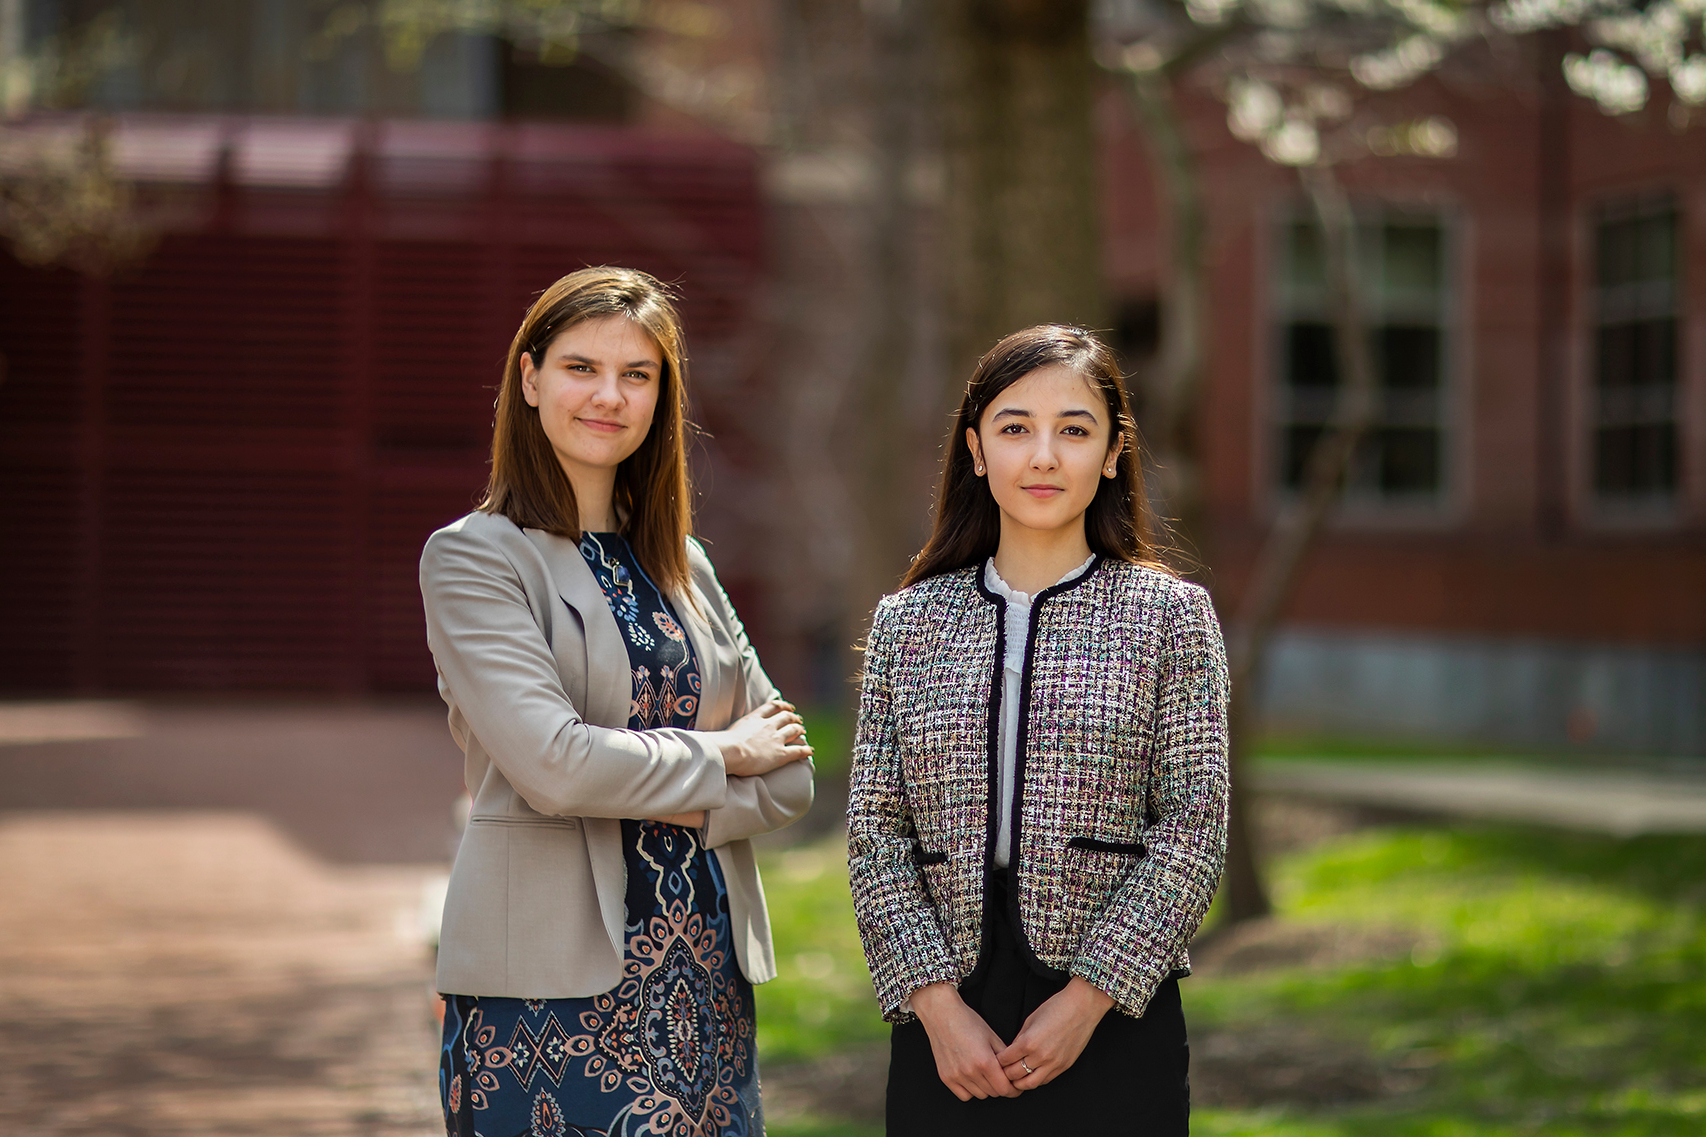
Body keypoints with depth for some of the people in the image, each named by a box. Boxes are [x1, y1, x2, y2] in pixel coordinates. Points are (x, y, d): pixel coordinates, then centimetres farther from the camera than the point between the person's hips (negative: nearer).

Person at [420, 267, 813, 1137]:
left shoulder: (679, 565, 13)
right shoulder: (473, 559, -4)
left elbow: (787, 775, 10)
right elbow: (553, 764, -17)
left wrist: (694, 809, -10)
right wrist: (718, 756, -4)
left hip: (708, 973, 5)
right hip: (553, 989, -5)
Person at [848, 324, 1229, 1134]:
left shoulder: (1170, 614, 2)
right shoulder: (907, 621, 7)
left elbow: (1193, 829, -4)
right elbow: (875, 833, 3)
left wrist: (1088, 999, -11)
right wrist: (937, 1004, -9)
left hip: (1113, 1022, -1)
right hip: (943, 1027, 2)